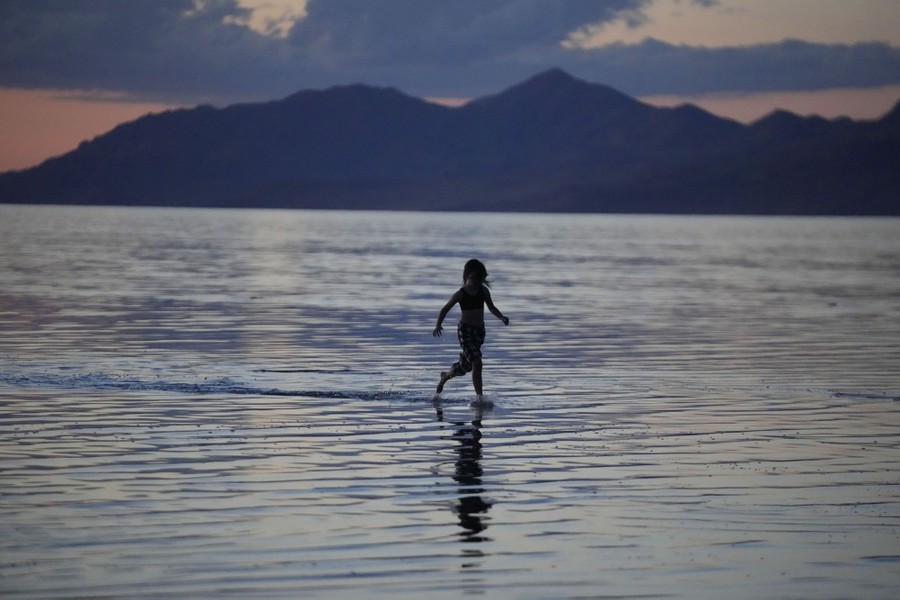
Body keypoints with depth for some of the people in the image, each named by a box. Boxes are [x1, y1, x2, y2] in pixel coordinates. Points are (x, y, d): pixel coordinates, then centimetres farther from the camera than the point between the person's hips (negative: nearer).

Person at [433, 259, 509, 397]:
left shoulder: (483, 291, 3)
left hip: (479, 330, 6)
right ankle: (479, 397, -15)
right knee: (477, 363, -18)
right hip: (465, 331, -6)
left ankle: (445, 376, 46)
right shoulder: (460, 294, -10)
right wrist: (438, 325, -16)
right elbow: (445, 309, -4)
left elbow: (491, 308, 9)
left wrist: (502, 318, -10)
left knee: (465, 365, 17)